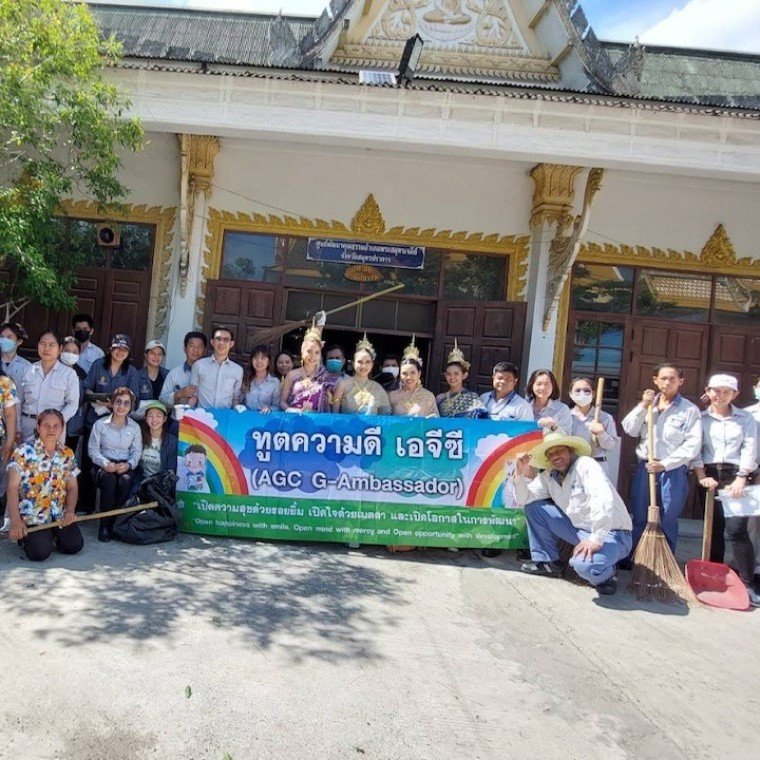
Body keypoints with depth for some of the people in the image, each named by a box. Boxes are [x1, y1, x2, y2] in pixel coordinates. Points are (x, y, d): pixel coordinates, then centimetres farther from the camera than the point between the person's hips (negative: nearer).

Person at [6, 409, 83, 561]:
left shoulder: (67, 454, 6)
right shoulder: (24, 451, -7)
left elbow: (72, 487, 8)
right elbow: (12, 487, -10)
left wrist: (70, 510, -13)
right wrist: (15, 520, -22)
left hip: (60, 513, 4)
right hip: (31, 515, -4)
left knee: (75, 546, -12)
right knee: (40, 552, -22)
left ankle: (51, 533, 21)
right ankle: (24, 536, 14)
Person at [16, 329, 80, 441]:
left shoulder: (69, 373, 2)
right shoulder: (28, 370, 8)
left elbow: (72, 404, -1)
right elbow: (18, 401, 10)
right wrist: (17, 428, 4)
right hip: (27, 424, 2)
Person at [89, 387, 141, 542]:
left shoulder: (135, 427, 10)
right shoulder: (100, 424, 4)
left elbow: (136, 452, 6)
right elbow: (93, 449, 0)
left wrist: (128, 464, -15)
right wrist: (105, 463, -18)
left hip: (125, 466, 1)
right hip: (103, 466, -1)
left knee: (125, 481, -35)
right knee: (109, 479, -36)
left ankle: (117, 522, -17)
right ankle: (104, 524, -25)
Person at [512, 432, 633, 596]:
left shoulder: (585, 464, -17)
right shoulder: (549, 476, 5)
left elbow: (603, 499, -32)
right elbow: (524, 499, 4)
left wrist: (596, 539, -36)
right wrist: (521, 474, -13)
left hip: (609, 533, -7)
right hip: (580, 529, 7)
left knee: (585, 565, -37)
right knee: (534, 507, 4)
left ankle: (605, 574, 0)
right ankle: (547, 562, 14)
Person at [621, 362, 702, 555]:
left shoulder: (690, 409, -1)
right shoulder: (646, 405, 11)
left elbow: (693, 444, -9)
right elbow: (629, 430, -1)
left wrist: (665, 464, -15)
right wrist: (643, 405, -10)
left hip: (674, 471, -3)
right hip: (645, 469, 3)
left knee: (668, 521, 3)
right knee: (639, 519, 10)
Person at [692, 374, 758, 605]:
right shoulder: (700, 418, 7)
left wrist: (741, 478, -10)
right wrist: (701, 476, -8)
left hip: (736, 475, -1)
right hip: (709, 476, 2)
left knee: (736, 530, -12)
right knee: (714, 529, 6)